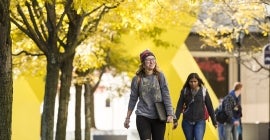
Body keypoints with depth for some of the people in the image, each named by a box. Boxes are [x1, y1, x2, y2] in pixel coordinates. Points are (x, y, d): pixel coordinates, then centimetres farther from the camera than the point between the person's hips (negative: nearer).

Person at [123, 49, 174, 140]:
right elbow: (133, 99, 7)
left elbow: (166, 96, -3)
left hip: (159, 117, 1)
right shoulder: (137, 79, 1)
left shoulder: (160, 76, -1)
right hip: (143, 117, -1)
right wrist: (127, 118, 9)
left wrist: (170, 114, -11)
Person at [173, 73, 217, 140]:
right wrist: (176, 120, -8)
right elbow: (179, 106, 0)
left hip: (200, 122, -2)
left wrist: (214, 122, 8)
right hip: (187, 121, 2)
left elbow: (209, 107, 5)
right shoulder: (184, 91, 1)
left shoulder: (203, 91, 0)